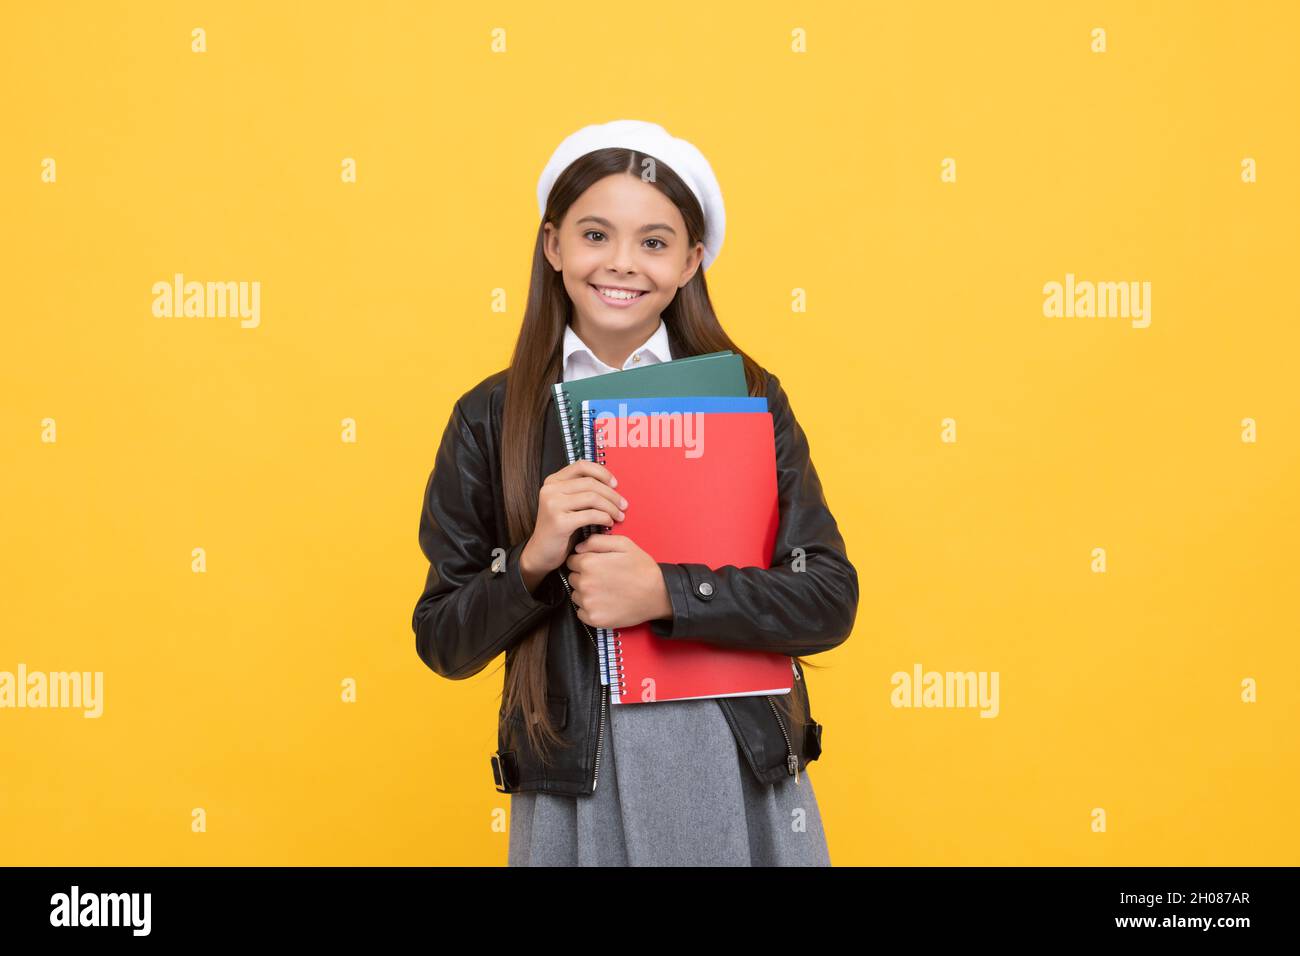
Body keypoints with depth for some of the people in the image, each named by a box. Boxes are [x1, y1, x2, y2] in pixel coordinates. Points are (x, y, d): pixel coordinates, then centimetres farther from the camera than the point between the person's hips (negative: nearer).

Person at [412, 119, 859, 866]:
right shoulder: (490, 419, -1)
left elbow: (830, 602, -8)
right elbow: (444, 643, 0)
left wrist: (665, 593, -19)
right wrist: (533, 561, -17)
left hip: (740, 779, 0)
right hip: (572, 786, 0)